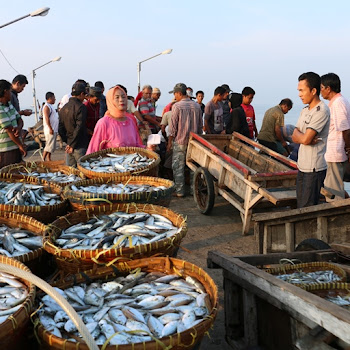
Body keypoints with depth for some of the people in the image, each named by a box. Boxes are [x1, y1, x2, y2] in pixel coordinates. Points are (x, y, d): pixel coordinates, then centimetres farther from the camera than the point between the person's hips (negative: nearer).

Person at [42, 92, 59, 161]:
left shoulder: (51, 106, 18)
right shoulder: (47, 107, -12)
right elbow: (47, 118, -20)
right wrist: (50, 129, -24)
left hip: (54, 130, 10)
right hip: (50, 130, -10)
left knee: (51, 146, 12)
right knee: (49, 146, -10)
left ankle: (49, 160, 16)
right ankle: (43, 159, -8)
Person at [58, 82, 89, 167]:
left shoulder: (63, 108, 10)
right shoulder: (81, 107, -13)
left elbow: (60, 128, 12)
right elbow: (79, 127, -19)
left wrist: (67, 142, 14)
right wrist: (72, 145, -13)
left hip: (69, 146, 7)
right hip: (79, 147, -7)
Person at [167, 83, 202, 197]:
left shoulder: (177, 106, -11)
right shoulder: (197, 106, 5)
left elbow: (173, 126, -10)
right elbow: (200, 126, 11)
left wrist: (169, 142, -2)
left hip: (180, 141, -5)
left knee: (178, 167, 3)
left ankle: (180, 191, 5)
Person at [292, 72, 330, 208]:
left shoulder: (321, 111, -16)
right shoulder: (305, 110, 13)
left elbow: (305, 139, -23)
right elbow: (294, 137, 8)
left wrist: (297, 134, -2)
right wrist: (303, 137, -12)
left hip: (314, 168, -9)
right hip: (302, 166, 9)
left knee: (308, 208, -3)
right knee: (300, 205, 15)